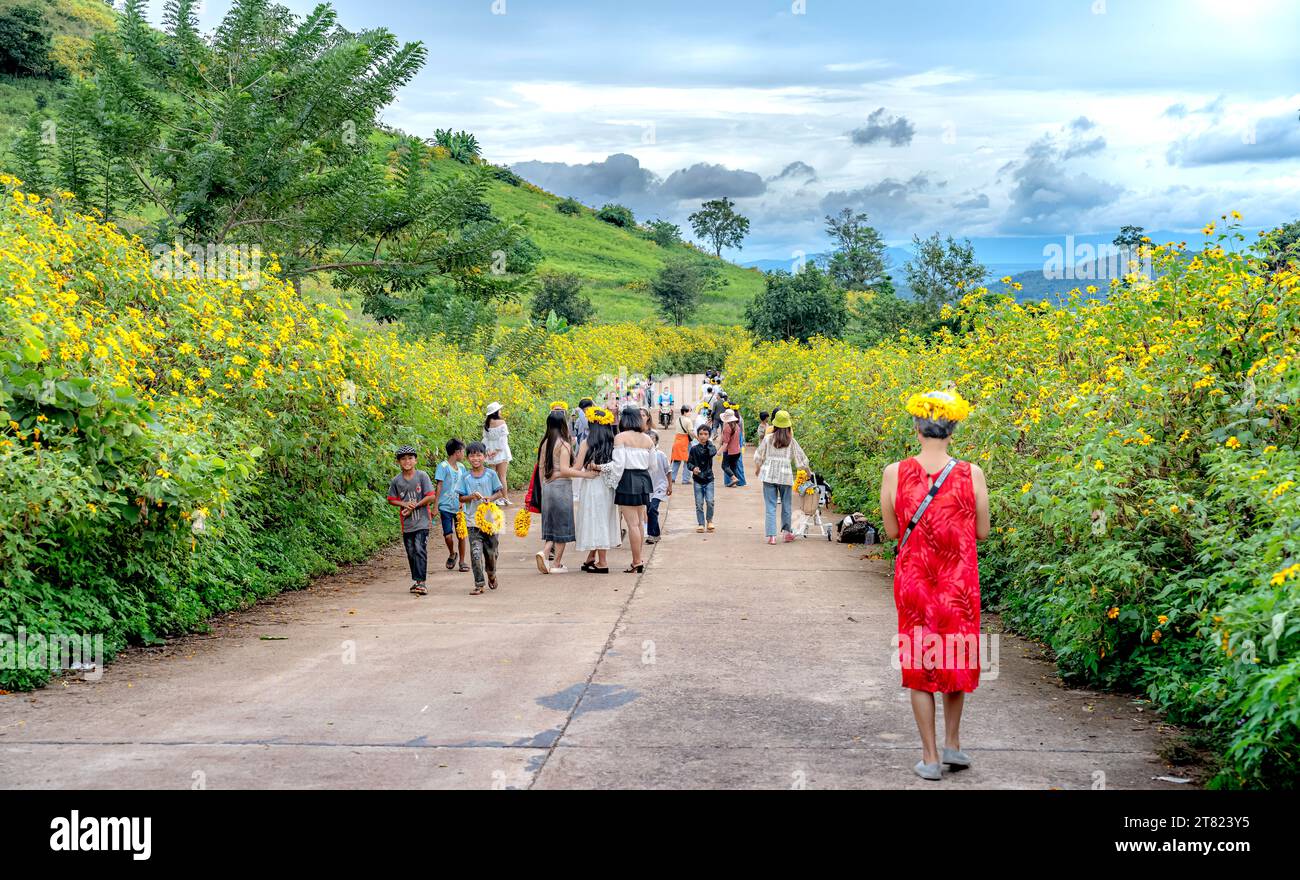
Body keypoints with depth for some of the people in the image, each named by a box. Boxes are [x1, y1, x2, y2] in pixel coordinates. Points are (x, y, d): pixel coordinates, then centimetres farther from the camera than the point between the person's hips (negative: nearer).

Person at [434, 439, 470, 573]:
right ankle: (452, 554, 22)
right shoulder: (443, 466, -7)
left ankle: (462, 561, 16)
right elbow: (439, 487, -8)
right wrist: (436, 506, -10)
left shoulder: (461, 467, 11)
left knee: (461, 535, 4)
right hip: (446, 507, -5)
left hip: (459, 507, 5)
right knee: (448, 535, -6)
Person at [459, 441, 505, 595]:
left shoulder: (491, 474, 1)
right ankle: (479, 584, -4)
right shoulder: (465, 477, 3)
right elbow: (461, 498, 5)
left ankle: (491, 575, 38)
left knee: (491, 552, 10)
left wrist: (490, 498, -15)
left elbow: (500, 492, 4)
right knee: (475, 553, -10)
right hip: (473, 520, 0)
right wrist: (471, 497, -15)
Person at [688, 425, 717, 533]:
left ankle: (709, 521, 12)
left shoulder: (711, 447, 1)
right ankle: (701, 523, 13)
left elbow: (713, 453, -22)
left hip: (709, 479, 0)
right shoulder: (694, 449, 1)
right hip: (698, 480, 0)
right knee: (699, 503, 1)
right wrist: (693, 468, -18)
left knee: (710, 501, -10)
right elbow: (690, 462, 2)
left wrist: (706, 443, -12)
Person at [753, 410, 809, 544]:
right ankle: (786, 532, 23)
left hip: (769, 476, 0)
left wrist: (758, 469, 24)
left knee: (770, 506, 2)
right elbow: (801, 459, 6)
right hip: (785, 476, 0)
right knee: (786, 505, 15)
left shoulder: (768, 439, -1)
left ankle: (771, 535, -3)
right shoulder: (791, 441, 0)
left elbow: (758, 457, 5)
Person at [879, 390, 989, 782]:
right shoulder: (971, 474, -10)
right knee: (956, 657, 21)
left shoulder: (894, 473, -10)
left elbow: (892, 531, 0)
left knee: (919, 662, 11)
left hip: (913, 582, 0)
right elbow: (982, 533, -1)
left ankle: (930, 758, 15)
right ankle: (952, 745, 27)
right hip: (959, 583, 0)